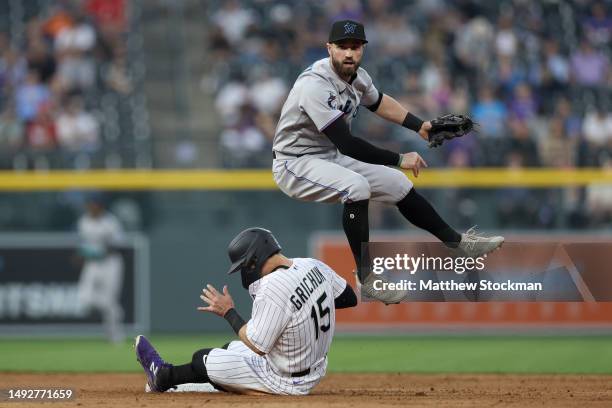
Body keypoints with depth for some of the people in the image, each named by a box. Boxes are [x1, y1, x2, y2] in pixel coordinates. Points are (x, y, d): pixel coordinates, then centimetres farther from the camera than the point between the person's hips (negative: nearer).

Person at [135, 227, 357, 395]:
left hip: (286, 383, -8)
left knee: (203, 360, 10)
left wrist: (228, 312, -12)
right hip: (315, 369, 9)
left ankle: (163, 377, 40)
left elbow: (257, 345, -25)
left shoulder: (272, 289, -31)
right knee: (230, 349, 27)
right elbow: (350, 298, 8)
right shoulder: (316, 266, -6)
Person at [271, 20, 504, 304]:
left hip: (332, 158, 9)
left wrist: (420, 126, 18)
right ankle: (367, 281, -28)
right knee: (357, 187, -33)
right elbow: (347, 144, -32)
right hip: (295, 165, -9)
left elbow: (378, 102, 24)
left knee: (398, 184, 10)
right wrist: (399, 159, -27)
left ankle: (458, 243, 26)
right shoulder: (315, 84, -29)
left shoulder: (357, 76, -2)